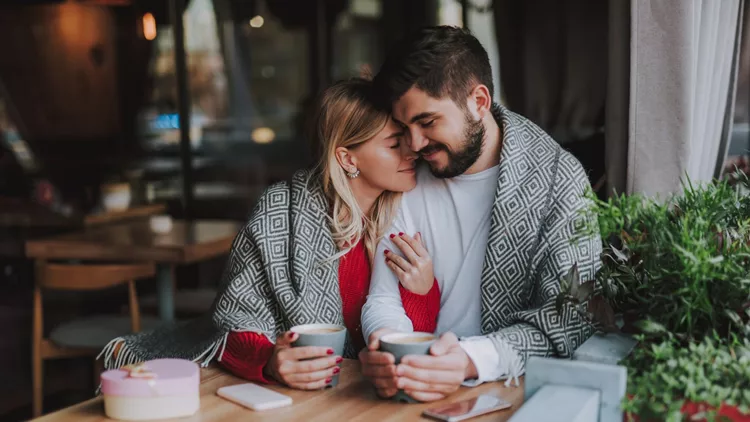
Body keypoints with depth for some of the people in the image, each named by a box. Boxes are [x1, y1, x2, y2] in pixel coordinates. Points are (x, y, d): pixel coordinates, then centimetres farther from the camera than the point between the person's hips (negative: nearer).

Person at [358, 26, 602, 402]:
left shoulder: (557, 178, -7)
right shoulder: (409, 185, 4)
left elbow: (571, 315, -14)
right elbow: (384, 299, 2)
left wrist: (472, 360, -32)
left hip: (517, 389, -3)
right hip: (421, 390, 4)